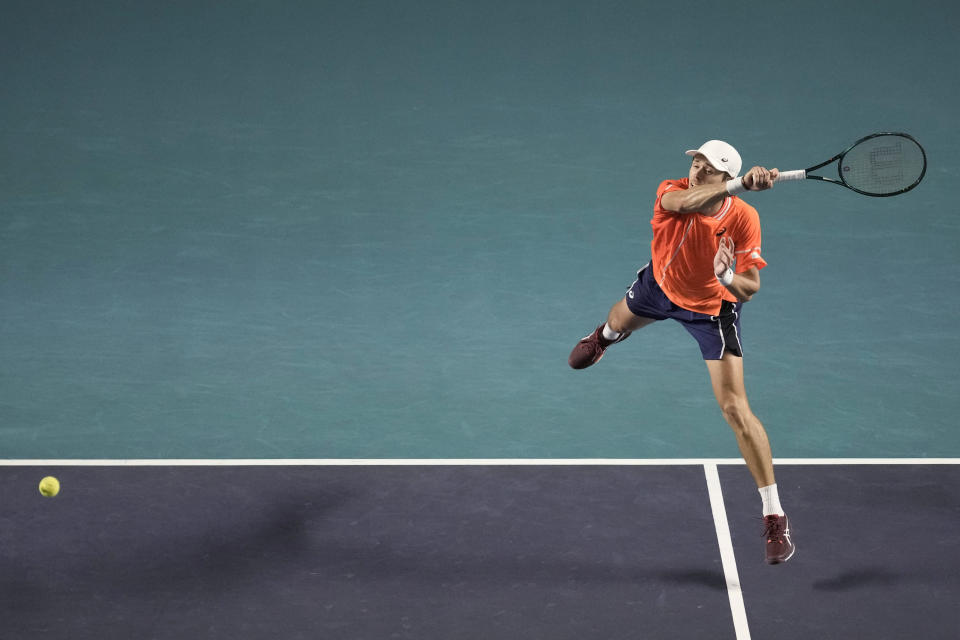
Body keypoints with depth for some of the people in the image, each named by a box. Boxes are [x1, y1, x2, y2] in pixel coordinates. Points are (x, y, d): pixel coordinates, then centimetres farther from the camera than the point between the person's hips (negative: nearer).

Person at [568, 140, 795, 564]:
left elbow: (751, 288, -29)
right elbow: (685, 203, -58)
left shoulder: (743, 219, -33)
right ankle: (603, 339, 83)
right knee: (620, 321, 38)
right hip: (660, 284, 4)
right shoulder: (672, 192, -32)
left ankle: (774, 518, -8)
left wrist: (729, 278, -52)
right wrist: (739, 184, -71)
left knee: (735, 409, -15)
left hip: (712, 309, -4)